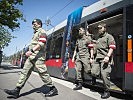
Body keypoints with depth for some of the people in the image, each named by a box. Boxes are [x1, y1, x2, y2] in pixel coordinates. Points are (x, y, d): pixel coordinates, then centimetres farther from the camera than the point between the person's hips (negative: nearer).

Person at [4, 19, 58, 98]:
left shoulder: (42, 32, -3)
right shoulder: (36, 33, 26)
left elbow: (41, 44, -18)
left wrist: (31, 51, -26)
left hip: (38, 56, -9)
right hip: (32, 56, 9)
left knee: (43, 73, -9)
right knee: (25, 72, 4)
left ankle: (53, 89, 3)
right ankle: (17, 90, 5)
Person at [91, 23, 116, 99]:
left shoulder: (109, 37, 3)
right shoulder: (98, 38, 26)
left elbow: (112, 48, -9)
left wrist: (107, 56, -22)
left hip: (105, 58, -7)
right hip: (97, 58, 7)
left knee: (104, 75, -11)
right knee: (94, 73, -4)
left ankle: (107, 92, 4)